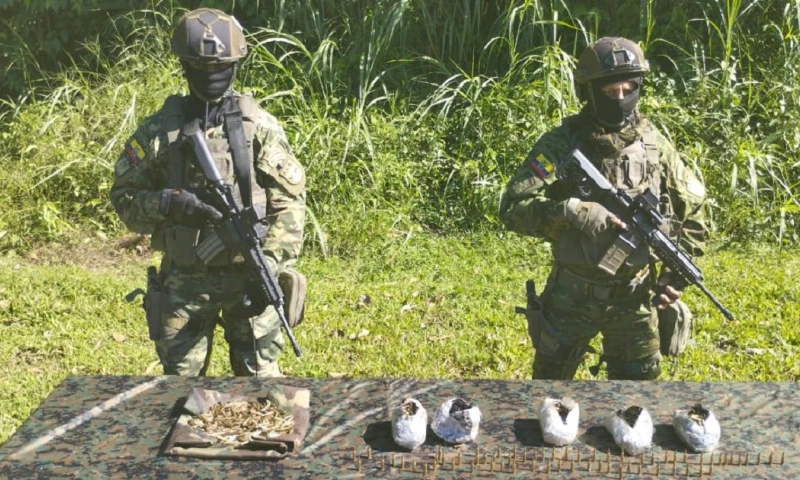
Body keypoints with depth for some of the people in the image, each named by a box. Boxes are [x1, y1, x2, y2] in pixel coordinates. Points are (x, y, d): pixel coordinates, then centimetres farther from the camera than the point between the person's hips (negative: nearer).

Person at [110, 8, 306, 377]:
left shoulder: (260, 127, -2)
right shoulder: (159, 131, 0)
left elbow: (290, 201, -5)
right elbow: (123, 197, 3)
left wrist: (269, 268, -15)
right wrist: (169, 203, -17)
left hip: (248, 275, -1)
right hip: (183, 280, 1)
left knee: (260, 381, 6)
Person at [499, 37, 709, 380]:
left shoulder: (655, 146, -2)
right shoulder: (561, 144, -12)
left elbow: (694, 210, 8)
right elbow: (513, 207, -20)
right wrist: (573, 212, -33)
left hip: (635, 297, 2)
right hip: (571, 295, -2)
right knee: (551, 379, 15)